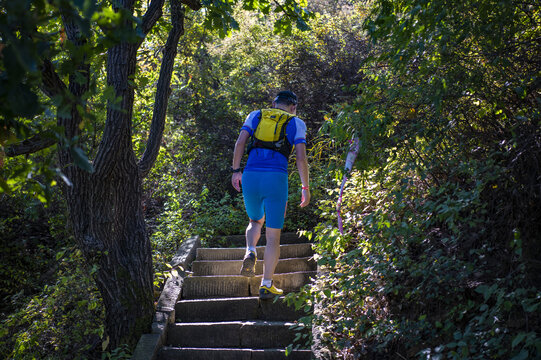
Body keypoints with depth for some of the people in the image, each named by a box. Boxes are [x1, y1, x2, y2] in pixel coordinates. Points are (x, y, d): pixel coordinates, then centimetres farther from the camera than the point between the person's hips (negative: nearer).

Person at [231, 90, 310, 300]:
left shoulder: (256, 115, 18)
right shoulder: (296, 123, 12)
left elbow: (240, 142, 5)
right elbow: (301, 158, 1)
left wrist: (236, 170, 13)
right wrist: (306, 188, 8)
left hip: (251, 176, 3)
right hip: (276, 179, -2)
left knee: (256, 221, 27)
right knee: (273, 234, 7)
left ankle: (250, 253, -2)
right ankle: (267, 285, 8)